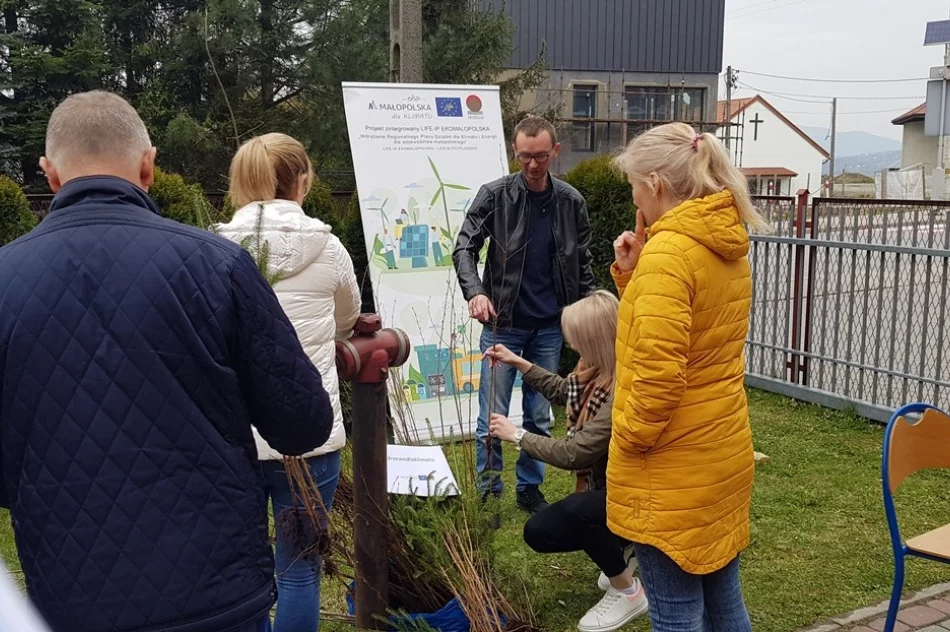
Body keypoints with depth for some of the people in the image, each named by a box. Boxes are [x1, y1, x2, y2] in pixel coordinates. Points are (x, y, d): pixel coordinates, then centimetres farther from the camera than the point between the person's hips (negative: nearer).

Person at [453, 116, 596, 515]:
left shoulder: (571, 202, 2)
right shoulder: (494, 195, -6)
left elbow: (582, 264, 8)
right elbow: (465, 247, -10)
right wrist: (475, 291, -28)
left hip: (549, 327, 3)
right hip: (503, 324, -2)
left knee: (540, 417, 11)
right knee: (493, 417, 1)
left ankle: (530, 488, 26)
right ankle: (488, 493, 15)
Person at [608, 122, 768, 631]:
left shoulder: (667, 251, -19)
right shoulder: (726, 244, 9)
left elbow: (657, 371, -26)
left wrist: (628, 440, -12)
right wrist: (632, 274, 4)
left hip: (673, 470, -9)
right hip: (724, 452, 9)